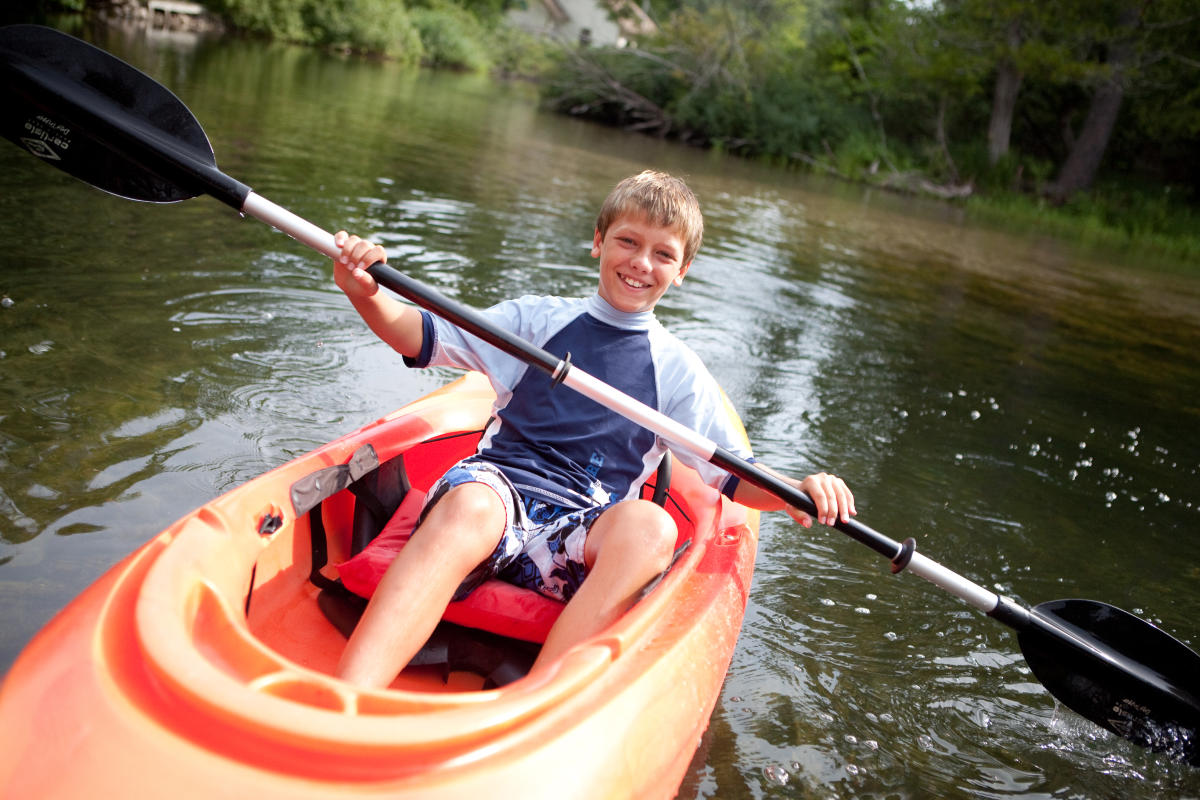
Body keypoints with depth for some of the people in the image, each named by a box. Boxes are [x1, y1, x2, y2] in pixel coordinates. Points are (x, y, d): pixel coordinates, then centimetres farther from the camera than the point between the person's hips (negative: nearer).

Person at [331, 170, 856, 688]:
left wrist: (795, 491, -7)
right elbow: (422, 336, 10)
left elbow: (733, 475, 14)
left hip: (581, 534, 1)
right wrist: (364, 294, -10)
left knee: (650, 527, -34)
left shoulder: (679, 369, 17)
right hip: (496, 490, -1)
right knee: (471, 506, -38)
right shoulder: (537, 320, 15)